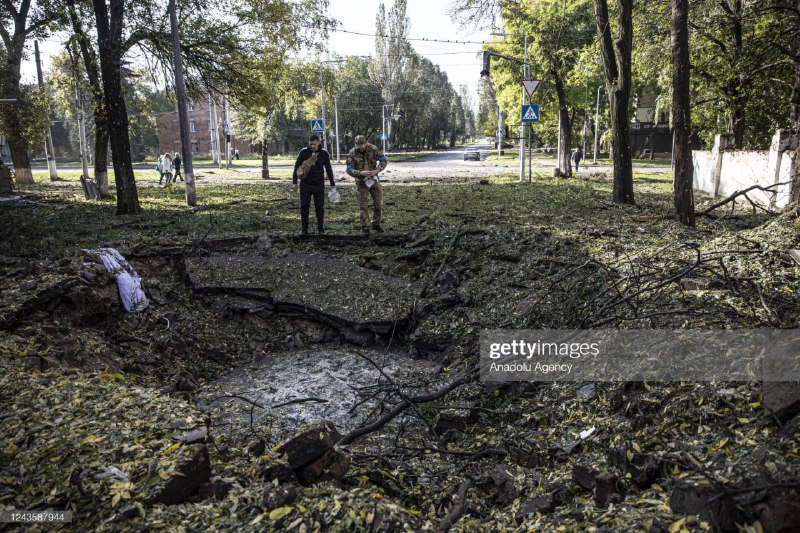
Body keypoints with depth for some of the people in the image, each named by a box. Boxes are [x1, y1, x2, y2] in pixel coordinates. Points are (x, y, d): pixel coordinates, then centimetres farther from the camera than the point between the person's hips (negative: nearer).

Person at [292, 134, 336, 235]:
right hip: (305, 184, 0)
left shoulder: (324, 154, -1)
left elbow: (329, 170, 5)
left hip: (319, 185, 0)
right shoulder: (303, 152, -3)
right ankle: (304, 229, 15)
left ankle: (321, 229, 15)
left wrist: (333, 185, 3)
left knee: (320, 208, 5)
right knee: (304, 207, 4)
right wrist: (294, 182, -1)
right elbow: (296, 167, 2)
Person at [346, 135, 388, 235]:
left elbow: (384, 161, -5)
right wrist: (361, 173, -32)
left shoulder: (373, 149, -10)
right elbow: (349, 170, -15)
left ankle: (376, 224, 23)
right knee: (363, 205, 1)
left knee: (379, 203, 5)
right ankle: (365, 228, 11)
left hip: (374, 179, 2)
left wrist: (376, 170, -22)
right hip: (361, 182, -2)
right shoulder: (352, 153, -14)